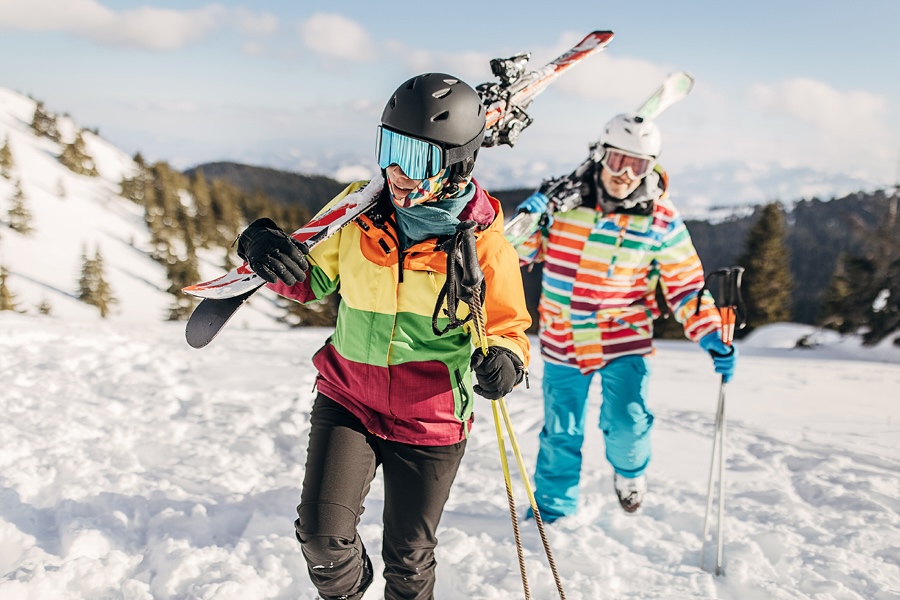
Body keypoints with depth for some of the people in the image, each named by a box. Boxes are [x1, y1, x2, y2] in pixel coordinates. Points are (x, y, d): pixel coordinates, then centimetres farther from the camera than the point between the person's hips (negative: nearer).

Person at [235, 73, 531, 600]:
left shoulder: (483, 242, -13)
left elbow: (508, 327, -3)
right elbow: (315, 281, 8)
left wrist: (504, 360, -26)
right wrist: (278, 263, -15)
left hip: (429, 424, -1)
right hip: (348, 402, 2)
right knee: (322, 535, -8)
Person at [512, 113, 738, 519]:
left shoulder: (660, 220, -9)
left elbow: (685, 285, -2)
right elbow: (524, 253, 3)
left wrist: (711, 337, -12)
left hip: (624, 339, -1)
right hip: (562, 340, 1)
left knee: (626, 427, -13)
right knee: (561, 436, 11)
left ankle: (629, 470, 24)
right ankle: (551, 511, 35)